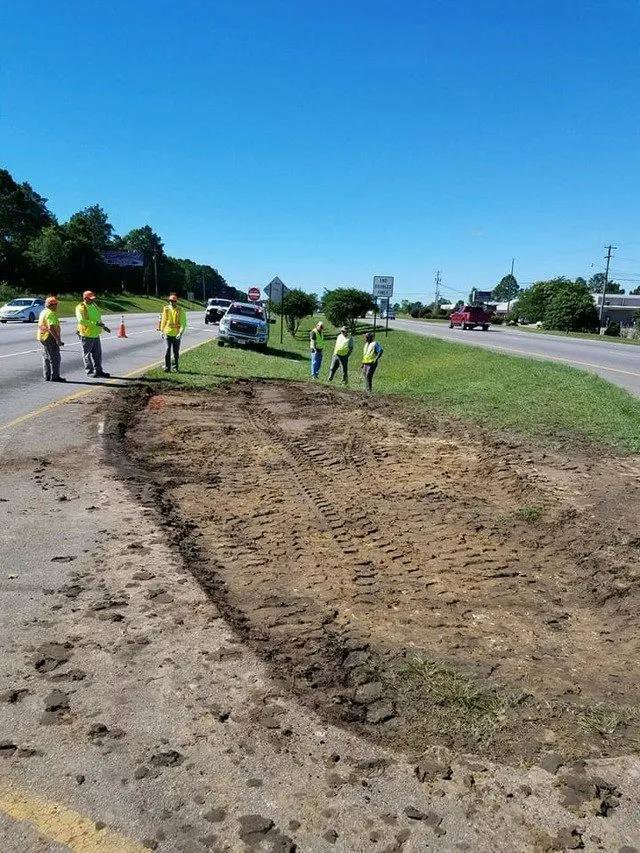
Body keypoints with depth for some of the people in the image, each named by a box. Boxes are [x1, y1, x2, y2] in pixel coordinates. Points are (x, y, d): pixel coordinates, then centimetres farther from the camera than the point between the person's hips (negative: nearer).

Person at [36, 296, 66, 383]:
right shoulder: (50, 313, -16)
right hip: (50, 338, -11)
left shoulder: (43, 312, 16)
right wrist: (57, 339, -24)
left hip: (43, 337, 11)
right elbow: (51, 328, -25)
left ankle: (47, 376, 17)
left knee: (46, 358, 13)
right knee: (55, 358, -5)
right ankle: (55, 376, -4)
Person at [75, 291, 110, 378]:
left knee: (98, 354, 11)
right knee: (87, 354, 3)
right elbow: (81, 321, -25)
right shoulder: (80, 308, -13)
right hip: (86, 335, -7)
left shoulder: (94, 305, 12)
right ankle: (89, 371, 10)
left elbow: (98, 317, 25)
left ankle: (98, 370, 20)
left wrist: (103, 326, 15)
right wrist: (95, 323, -28)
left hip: (96, 334, 7)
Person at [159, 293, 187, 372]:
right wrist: (162, 331, 11)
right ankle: (167, 367, -5)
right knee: (168, 350, -7)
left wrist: (180, 333, -18)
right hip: (168, 332, 1)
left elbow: (183, 324, -7)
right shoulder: (166, 309, 5)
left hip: (176, 334, -1)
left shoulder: (180, 311, -4)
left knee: (176, 351, 6)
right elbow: (163, 321, 15)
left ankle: (175, 367, 19)